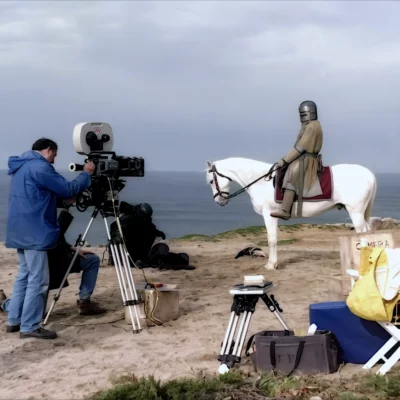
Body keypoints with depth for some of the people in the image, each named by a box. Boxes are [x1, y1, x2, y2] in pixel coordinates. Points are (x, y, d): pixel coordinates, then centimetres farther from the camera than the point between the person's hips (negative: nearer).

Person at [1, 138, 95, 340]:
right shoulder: (40, 167, -15)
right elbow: (68, 189, -13)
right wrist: (86, 174, 0)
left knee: (24, 275, 17)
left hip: (21, 231, 10)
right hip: (34, 233, -10)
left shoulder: (22, 166, 17)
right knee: (37, 280, -5)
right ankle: (30, 327, -2)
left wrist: (65, 199, 17)